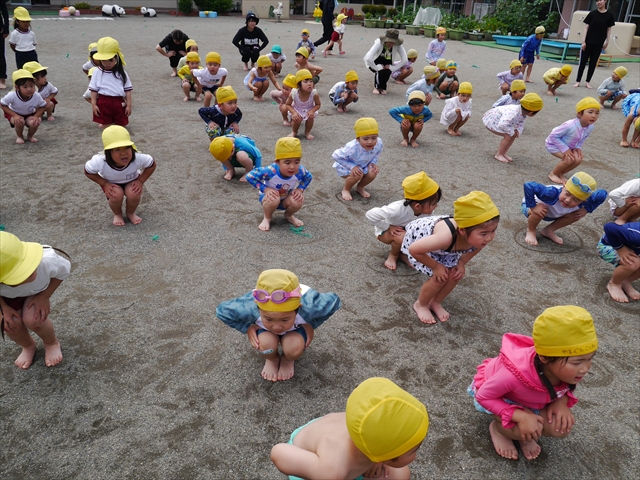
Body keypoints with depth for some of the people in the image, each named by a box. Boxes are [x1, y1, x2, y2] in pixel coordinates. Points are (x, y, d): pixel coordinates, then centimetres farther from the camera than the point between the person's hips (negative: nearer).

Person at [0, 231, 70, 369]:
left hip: (39, 289, -1)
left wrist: (44, 296, -19)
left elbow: (64, 270, -19)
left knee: (32, 319, -22)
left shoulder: (47, 260, -47)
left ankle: (52, 343, 13)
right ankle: (28, 346, 22)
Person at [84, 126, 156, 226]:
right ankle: (117, 214, 3)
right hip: (111, 184, 0)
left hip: (131, 182, 1)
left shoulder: (138, 158, -35)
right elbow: (88, 171, -13)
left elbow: (152, 164, -14)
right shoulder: (100, 162, -35)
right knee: (117, 194, -32)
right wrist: (104, 184, -21)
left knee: (134, 194, -31)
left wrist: (140, 181, -20)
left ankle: (130, 213, 4)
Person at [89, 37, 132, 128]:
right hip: (103, 102, -1)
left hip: (119, 103, 1)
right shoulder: (97, 73, 2)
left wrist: (129, 105, -2)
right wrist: (94, 105, -3)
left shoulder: (121, 73, 3)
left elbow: (128, 90, 2)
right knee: (106, 126, 6)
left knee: (121, 126, 10)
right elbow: (94, 90, 3)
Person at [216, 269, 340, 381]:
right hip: (264, 330, 1)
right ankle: (272, 359, 8)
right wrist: (248, 327, -22)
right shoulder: (250, 307, -41)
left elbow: (333, 301, -20)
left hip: (295, 330, 0)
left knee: (294, 349, -30)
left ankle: (288, 360, 9)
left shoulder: (308, 306, -43)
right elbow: (222, 311, -20)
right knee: (266, 343, -31)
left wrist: (311, 325, -18)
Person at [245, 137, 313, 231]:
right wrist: (265, 189, -32)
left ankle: (288, 215, 9)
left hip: (286, 199, 3)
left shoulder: (300, 171, -29)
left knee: (298, 201, -29)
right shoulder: (270, 171, -38)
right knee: (274, 199, -38)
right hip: (271, 197, -3)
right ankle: (267, 218, -3)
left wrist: (300, 189, -20)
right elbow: (250, 176, -26)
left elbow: (309, 177, -4)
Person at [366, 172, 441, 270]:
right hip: (385, 231, -5)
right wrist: (388, 227, -30)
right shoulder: (398, 209, -42)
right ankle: (393, 256, -5)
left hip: (407, 230, 5)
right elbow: (370, 214, -39)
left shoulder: (426, 210, -25)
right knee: (403, 238, -36)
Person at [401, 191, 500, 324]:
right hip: (417, 235, -6)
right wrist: (436, 266, -24)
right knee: (440, 277, -12)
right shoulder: (446, 237, -50)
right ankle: (420, 304, 16)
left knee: (456, 275, 0)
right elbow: (414, 249, -36)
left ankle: (435, 303, 26)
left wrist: (462, 263, -9)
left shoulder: (483, 235, -30)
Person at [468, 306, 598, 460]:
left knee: (563, 427, -12)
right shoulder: (516, 374, -45)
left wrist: (561, 401, -23)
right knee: (527, 430, -27)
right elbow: (483, 396, -29)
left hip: (529, 399, 5)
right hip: (494, 396, -5)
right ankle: (498, 427, 5)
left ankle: (523, 435, 15)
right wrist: (521, 416, -36)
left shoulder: (567, 369, -29)